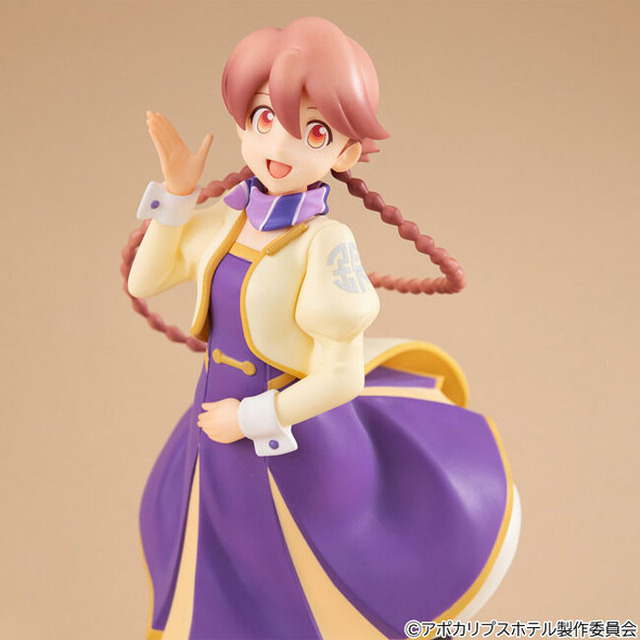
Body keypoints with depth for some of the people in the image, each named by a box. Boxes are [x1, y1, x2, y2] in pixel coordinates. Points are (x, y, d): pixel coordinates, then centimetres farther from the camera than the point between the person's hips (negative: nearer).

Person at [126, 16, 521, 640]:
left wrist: (251, 419, -15)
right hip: (223, 441, 6)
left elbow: (340, 379, -22)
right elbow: (143, 280, 7)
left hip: (296, 450, -6)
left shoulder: (325, 243, -25)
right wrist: (176, 190, -2)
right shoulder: (223, 218, -5)